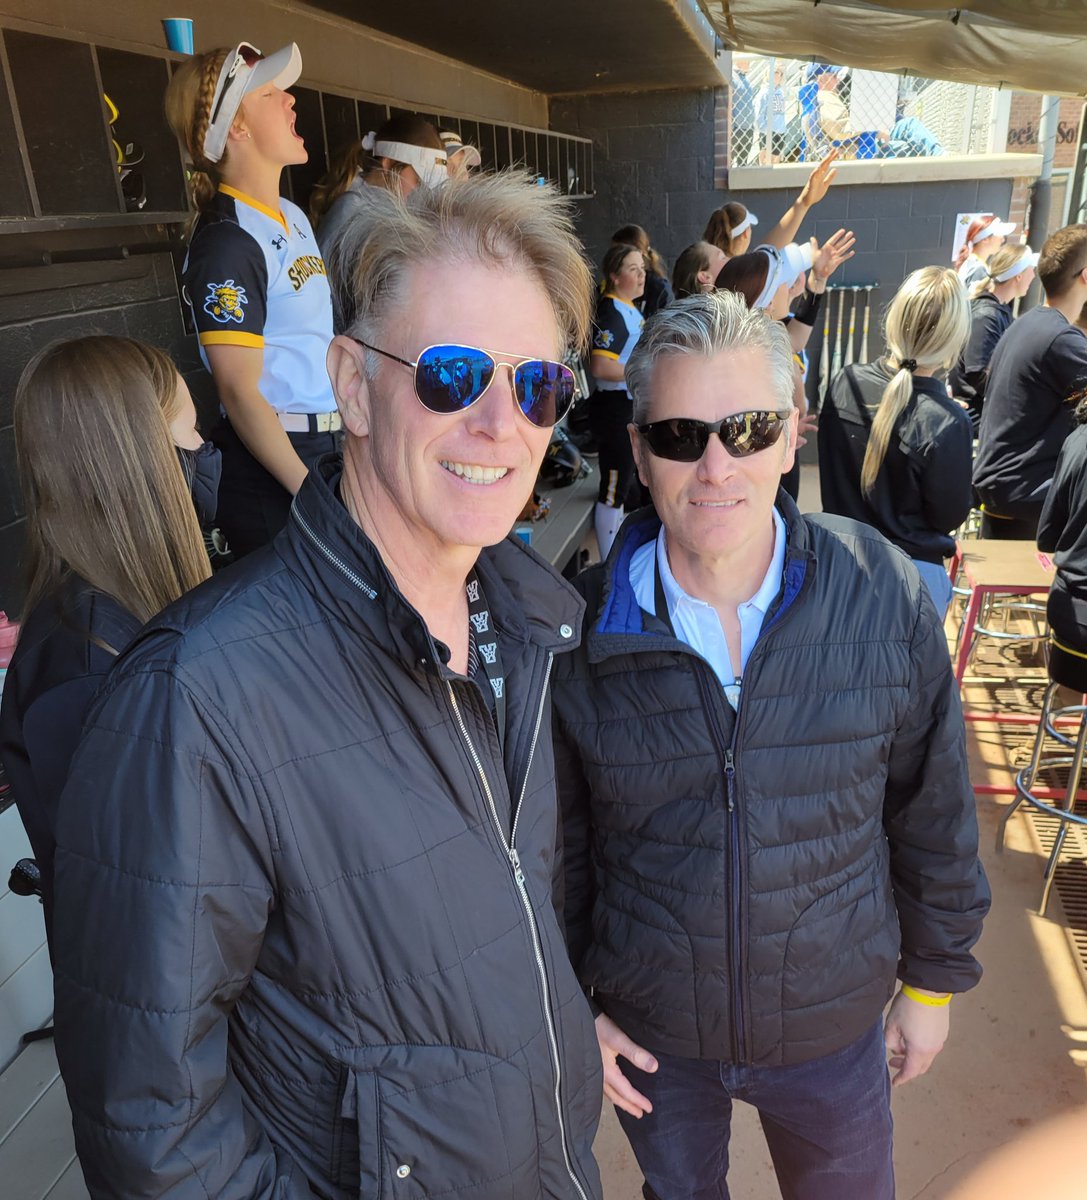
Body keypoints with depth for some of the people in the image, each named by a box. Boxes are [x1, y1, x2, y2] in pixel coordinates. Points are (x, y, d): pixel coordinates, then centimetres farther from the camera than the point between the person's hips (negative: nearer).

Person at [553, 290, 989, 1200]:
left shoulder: (883, 596, -16)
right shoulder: (579, 627, -17)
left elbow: (933, 809, -3)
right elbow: (555, 839, -4)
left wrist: (934, 979, 5)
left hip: (835, 1024, 1)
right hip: (650, 1032, 0)